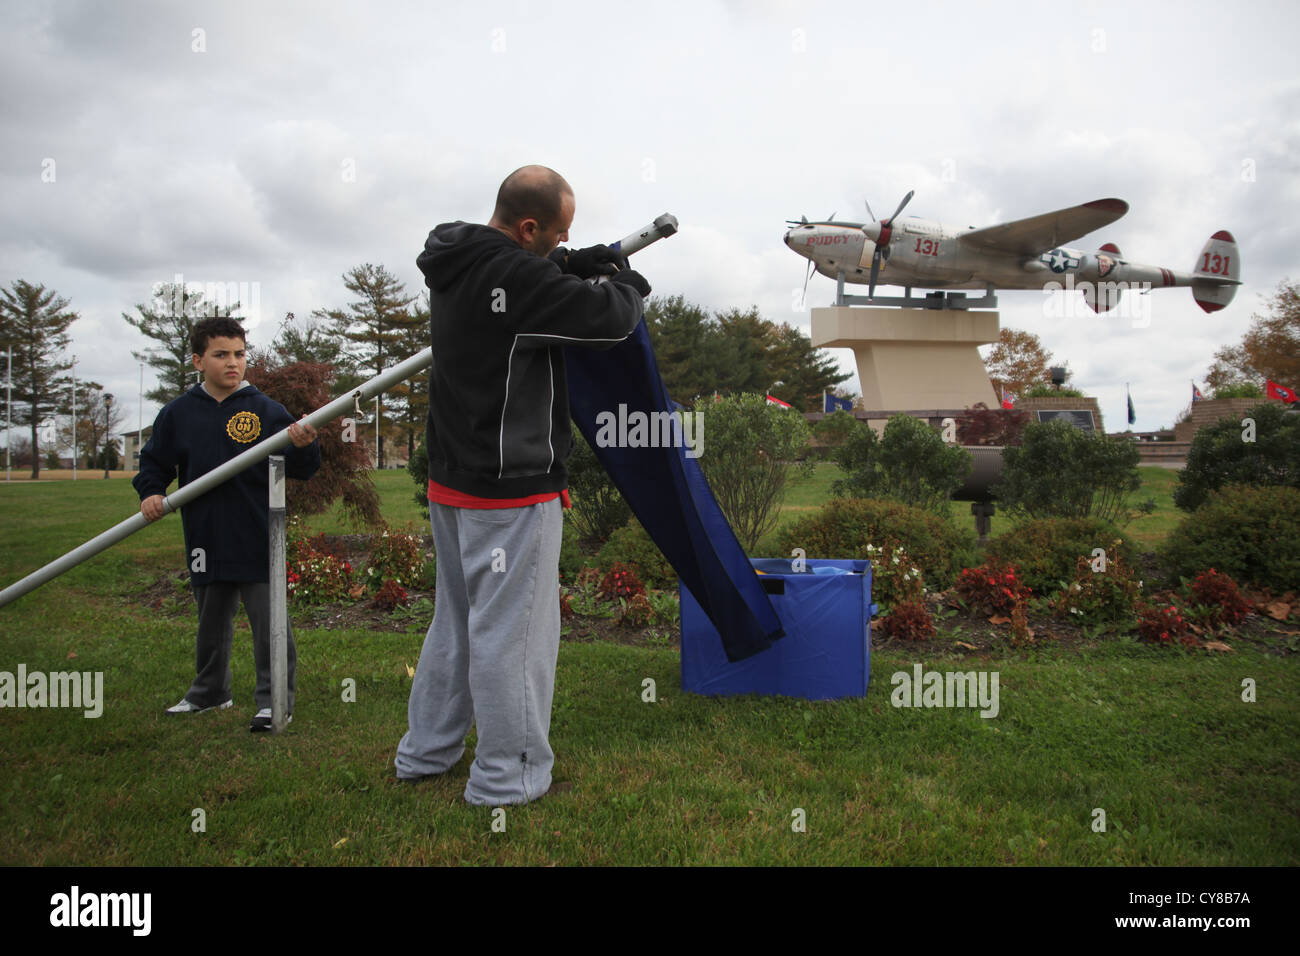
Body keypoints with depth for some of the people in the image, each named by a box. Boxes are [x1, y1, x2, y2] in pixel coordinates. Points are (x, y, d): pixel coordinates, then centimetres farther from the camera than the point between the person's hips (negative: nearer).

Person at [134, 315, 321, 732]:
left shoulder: (267, 411, -3)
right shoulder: (178, 414, 4)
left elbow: (300, 469, -5)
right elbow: (154, 462, 16)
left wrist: (304, 447, -26)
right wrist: (151, 493, -2)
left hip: (258, 539, -3)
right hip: (206, 539, 4)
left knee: (268, 620, -2)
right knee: (212, 622, 20)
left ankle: (275, 700, 10)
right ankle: (209, 692, 38)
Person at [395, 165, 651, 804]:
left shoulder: (455, 264, 7)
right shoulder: (514, 277, -22)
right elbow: (610, 318, -18)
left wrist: (584, 264, 6)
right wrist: (623, 279, 4)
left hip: (451, 481, 10)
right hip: (511, 491, -9)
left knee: (456, 619, 21)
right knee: (511, 630, 3)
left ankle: (425, 751, 34)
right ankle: (507, 776, 16)